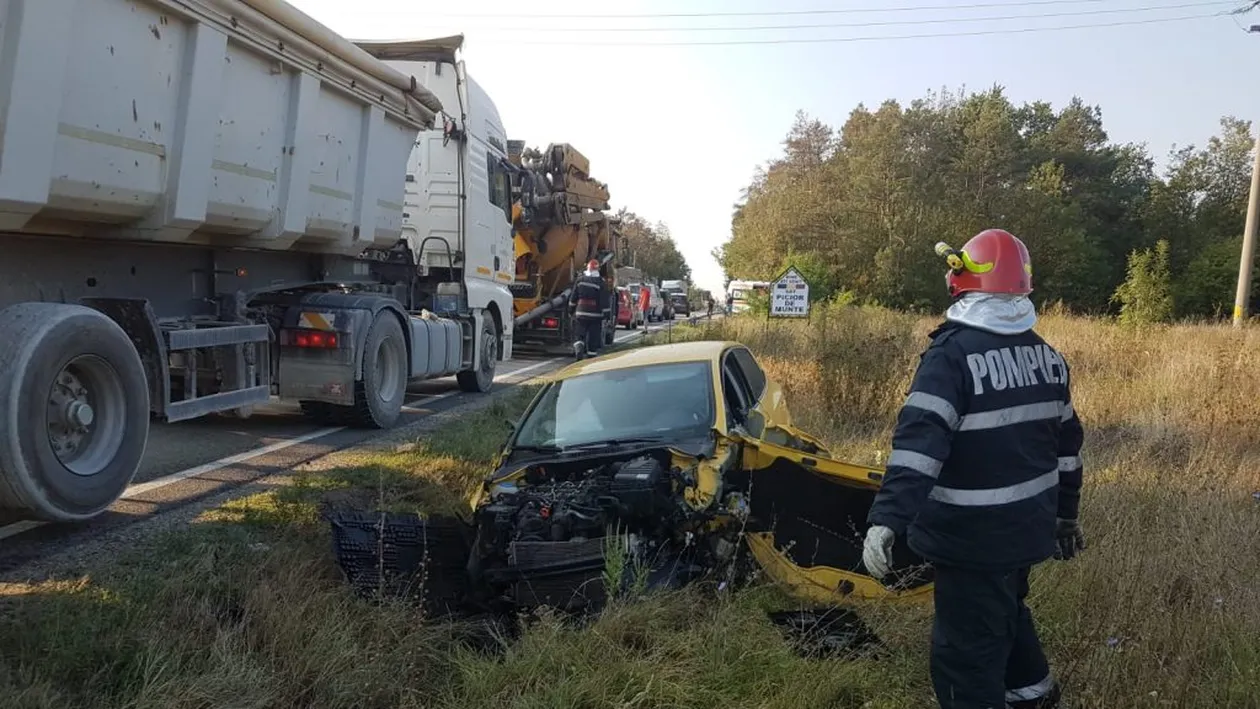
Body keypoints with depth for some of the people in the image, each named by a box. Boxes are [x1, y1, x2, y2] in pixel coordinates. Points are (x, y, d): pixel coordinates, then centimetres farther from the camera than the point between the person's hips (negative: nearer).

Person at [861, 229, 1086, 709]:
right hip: (1028, 527, 8)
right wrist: (1065, 515, 26)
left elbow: (920, 442, -31)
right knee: (1006, 611, 32)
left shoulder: (951, 354, -19)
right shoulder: (1047, 355, 6)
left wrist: (887, 520, -36)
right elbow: (1066, 444, 15)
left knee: (967, 653, 2)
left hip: (972, 538, -8)